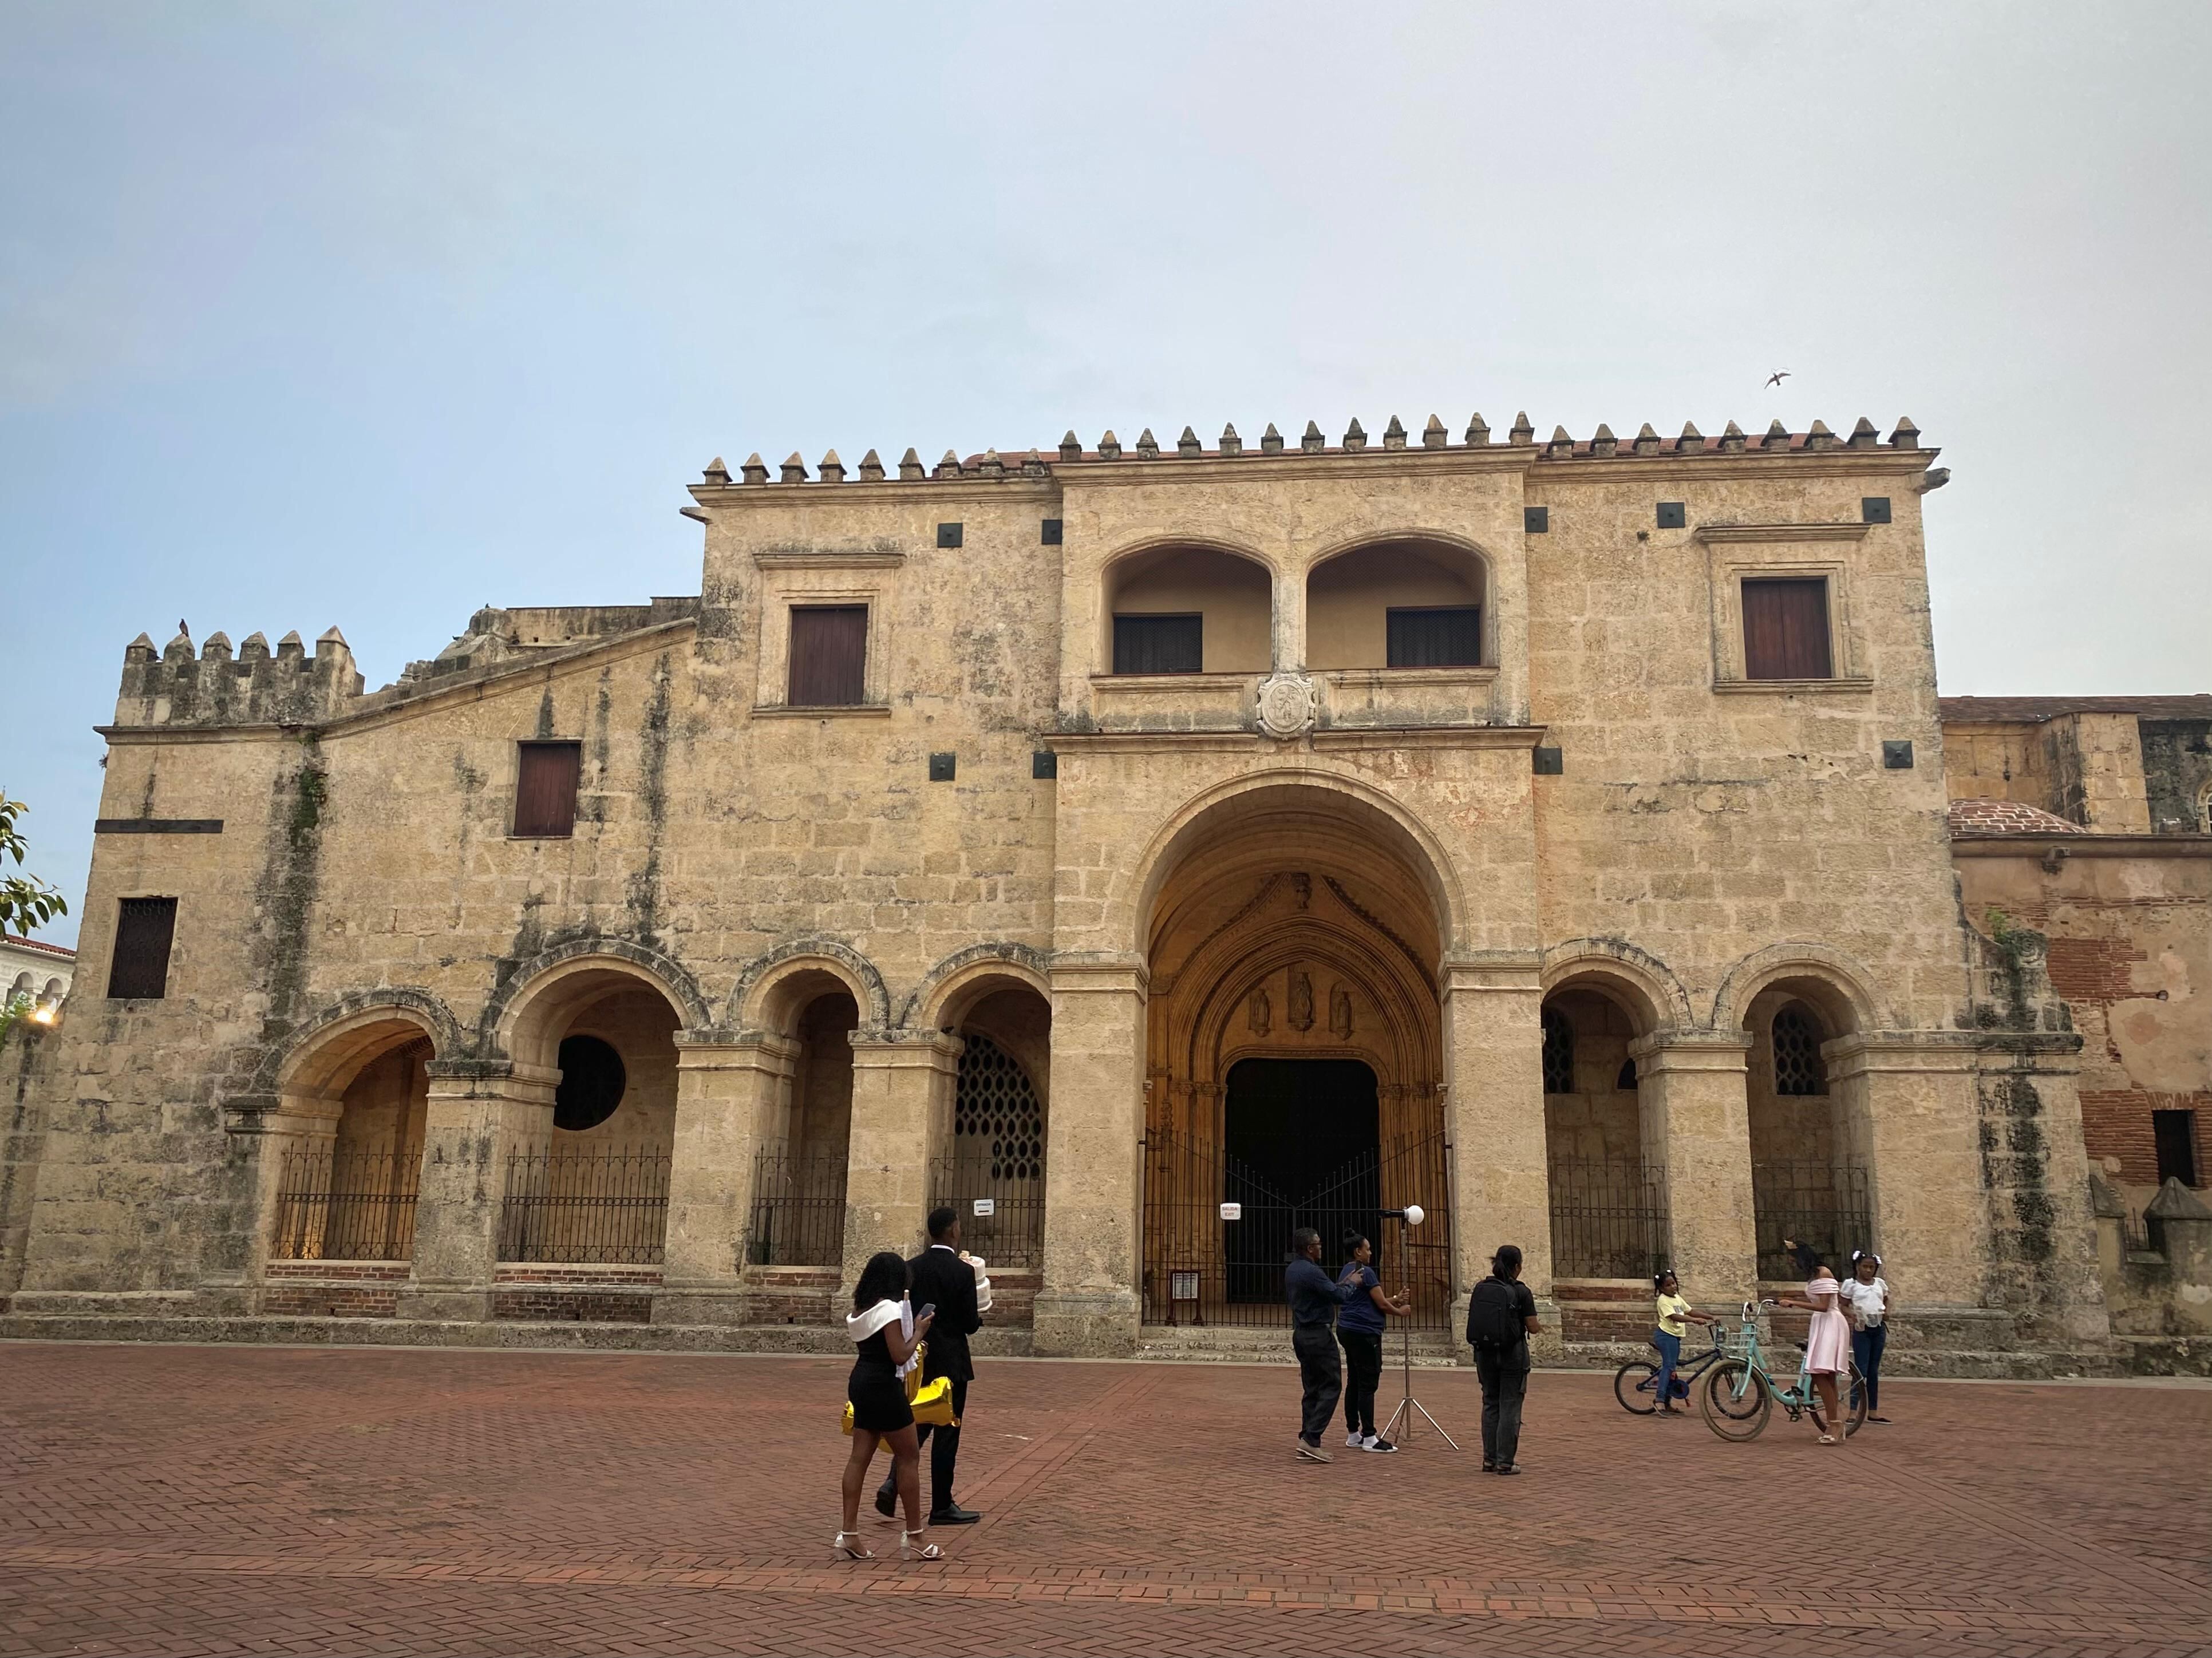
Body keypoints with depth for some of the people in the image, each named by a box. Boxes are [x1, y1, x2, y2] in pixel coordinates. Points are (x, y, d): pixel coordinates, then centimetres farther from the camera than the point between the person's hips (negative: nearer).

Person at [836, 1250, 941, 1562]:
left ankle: (849, 1536, 9)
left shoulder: (861, 1309, 10)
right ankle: (914, 1536, 7)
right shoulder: (889, 1308, -16)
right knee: (909, 1456, 2)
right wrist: (918, 1331, -6)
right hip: (883, 1386, -9)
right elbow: (900, 1356, -19)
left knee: (860, 1457, 9)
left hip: (861, 1382, 9)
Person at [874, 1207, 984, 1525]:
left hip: (917, 1361, 5)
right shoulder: (963, 1271, -14)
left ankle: (894, 1483, 0)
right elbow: (970, 1325, -12)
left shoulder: (910, 1268, 0)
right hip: (950, 1364, -5)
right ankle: (942, 1507, 11)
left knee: (917, 1425, 19)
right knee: (947, 1433, 4)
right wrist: (979, 1318, 8)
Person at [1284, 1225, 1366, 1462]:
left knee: (1312, 1389, 12)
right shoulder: (1311, 1271, -19)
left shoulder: (1292, 1271, 12)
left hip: (1301, 1335, 10)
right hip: (1319, 1335, -10)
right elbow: (1339, 1297, -17)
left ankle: (1307, 1441, 9)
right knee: (1331, 1386, -5)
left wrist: (1342, 1284, 17)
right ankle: (1311, 1440, -12)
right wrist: (1352, 1285, 1)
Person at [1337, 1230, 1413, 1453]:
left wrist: (1395, 1300, 23)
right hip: (1364, 1332, -10)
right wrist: (1400, 1312, 7)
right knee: (1368, 1385, -7)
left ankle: (1353, 1435, 15)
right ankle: (1369, 1438, -6)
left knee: (1354, 1383, 12)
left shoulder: (1348, 1272, 16)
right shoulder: (1365, 1272, -13)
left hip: (1348, 1331, 10)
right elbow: (1381, 1304, -10)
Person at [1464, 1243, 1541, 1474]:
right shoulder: (1521, 1292, -11)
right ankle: (1505, 1462, 5)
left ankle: (1490, 1459, 16)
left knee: (1490, 1404, 13)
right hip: (1512, 1355, -5)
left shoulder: (1480, 1289, 2)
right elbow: (1533, 1327, -9)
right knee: (1510, 1407, 3)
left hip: (1484, 1353, 5)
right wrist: (1538, 1328, 13)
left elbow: (1475, 1322, 6)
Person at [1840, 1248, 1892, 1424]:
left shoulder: (1880, 1283, 10)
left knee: (1874, 1371, 10)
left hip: (1879, 1328, 5)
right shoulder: (1851, 1284, -2)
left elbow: (1886, 1300, 24)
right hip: (1861, 1329, -5)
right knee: (1861, 1371, -8)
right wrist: (1852, 1315, -21)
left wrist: (1887, 1312, 3)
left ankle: (1873, 1412, 15)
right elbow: (1843, 1306, -1)